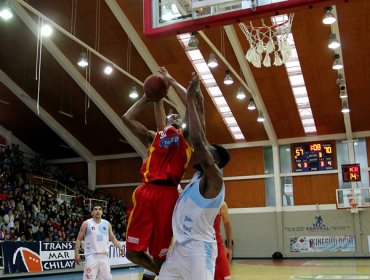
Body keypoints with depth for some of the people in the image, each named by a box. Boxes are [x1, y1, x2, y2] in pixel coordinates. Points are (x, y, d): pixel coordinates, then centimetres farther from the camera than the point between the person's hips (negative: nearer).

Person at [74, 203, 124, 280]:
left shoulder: (107, 224, 8)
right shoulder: (86, 224, -3)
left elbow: (112, 238, 15)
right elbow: (79, 239, -2)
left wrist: (120, 247, 0)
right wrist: (76, 253, -12)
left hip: (103, 256, 4)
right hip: (91, 256, -4)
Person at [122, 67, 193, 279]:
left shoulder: (186, 137, 18)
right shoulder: (153, 137, 24)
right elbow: (127, 118, 17)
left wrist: (172, 82, 16)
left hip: (168, 194, -2)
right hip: (146, 191, 3)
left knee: (160, 254, 2)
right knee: (133, 251, 3)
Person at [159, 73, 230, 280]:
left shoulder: (214, 180, -13)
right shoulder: (200, 175, 11)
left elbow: (199, 142, -25)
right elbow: (200, 140, 13)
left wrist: (191, 101, -21)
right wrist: (198, 104, 10)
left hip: (198, 250, -9)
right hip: (180, 247, 9)